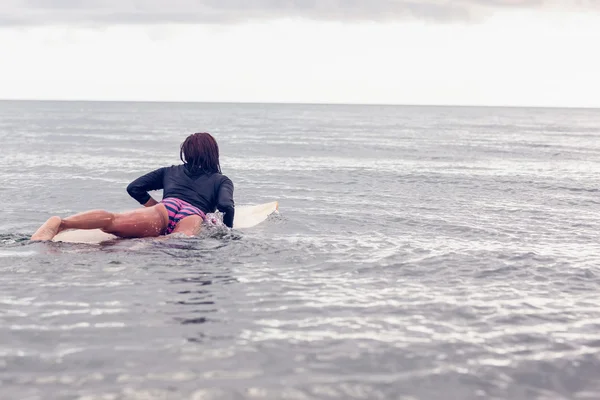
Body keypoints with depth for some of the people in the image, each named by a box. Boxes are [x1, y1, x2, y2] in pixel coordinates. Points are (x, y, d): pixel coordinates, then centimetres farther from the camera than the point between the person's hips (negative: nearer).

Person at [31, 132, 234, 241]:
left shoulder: (169, 171, 38)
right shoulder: (222, 180, 33)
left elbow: (134, 188, 28)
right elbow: (227, 206, 11)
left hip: (166, 209, 2)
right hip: (193, 217, -2)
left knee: (113, 221, -24)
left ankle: (59, 224, -48)